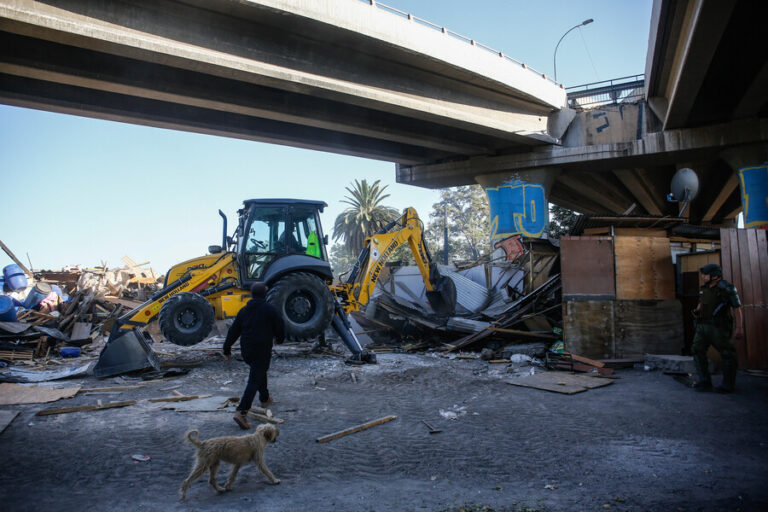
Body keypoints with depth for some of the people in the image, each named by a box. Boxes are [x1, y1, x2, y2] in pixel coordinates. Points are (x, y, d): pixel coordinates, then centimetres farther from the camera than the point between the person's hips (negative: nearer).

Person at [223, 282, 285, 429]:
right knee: (254, 380, -7)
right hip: (262, 350, -7)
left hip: (246, 351, 7)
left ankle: (265, 398, 44)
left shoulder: (244, 310, 9)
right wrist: (279, 339, 19)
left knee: (260, 372, 28)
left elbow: (234, 330, 11)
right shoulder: (269, 309, -9)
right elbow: (280, 326, -3)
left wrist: (227, 349, 17)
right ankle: (241, 412, -16)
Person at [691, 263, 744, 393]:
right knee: (698, 350, 1)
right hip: (702, 325, 7)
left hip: (718, 327, -7)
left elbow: (737, 308, -12)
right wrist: (697, 311, 6)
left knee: (727, 354, -1)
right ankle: (704, 382, 6)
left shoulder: (726, 288, -9)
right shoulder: (704, 289, 12)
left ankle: (728, 385, 8)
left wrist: (739, 328, -18)